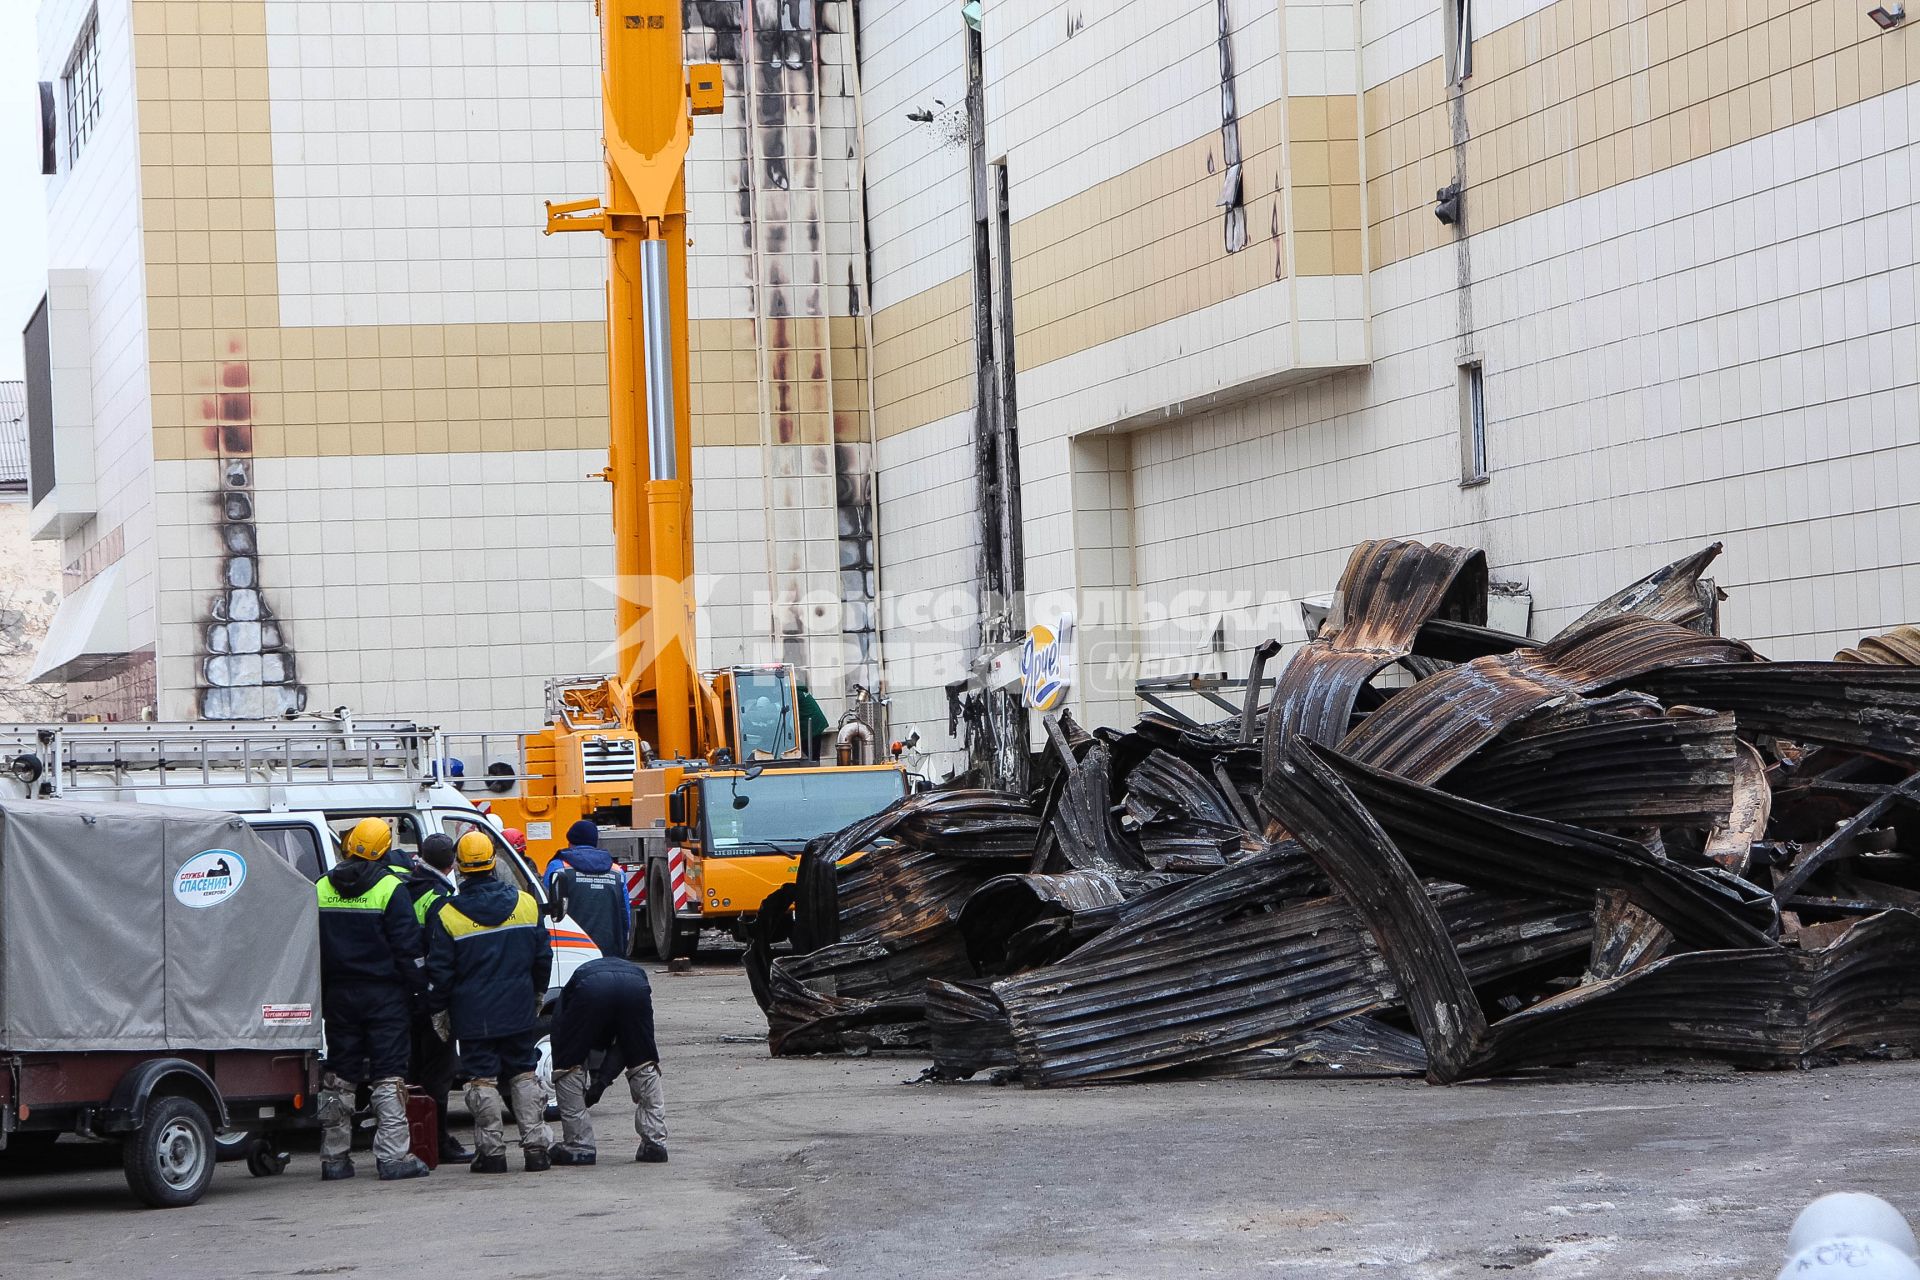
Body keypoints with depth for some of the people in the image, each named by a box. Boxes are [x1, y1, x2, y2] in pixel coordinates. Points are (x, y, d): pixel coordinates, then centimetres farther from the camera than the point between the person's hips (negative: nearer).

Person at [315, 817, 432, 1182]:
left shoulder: (321, 889, 5)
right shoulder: (389, 889, -10)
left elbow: (312, 948, 10)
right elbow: (408, 948, -10)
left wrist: (320, 996, 16)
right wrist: (420, 988, -2)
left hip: (338, 997, 4)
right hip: (384, 997, -4)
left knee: (339, 1076, 10)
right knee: (389, 1076, -2)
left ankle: (334, 1158, 12)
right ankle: (393, 1157, -7)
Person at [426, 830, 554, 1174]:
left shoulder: (446, 915, -9)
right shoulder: (525, 904, 1)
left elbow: (439, 971, -7)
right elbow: (543, 956, 10)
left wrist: (438, 1011, 5)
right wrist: (537, 995, 24)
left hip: (473, 1016, -3)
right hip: (518, 1012, 3)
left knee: (482, 1079, 2)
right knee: (523, 1074, 11)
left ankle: (491, 1151, 0)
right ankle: (535, 1146, 6)